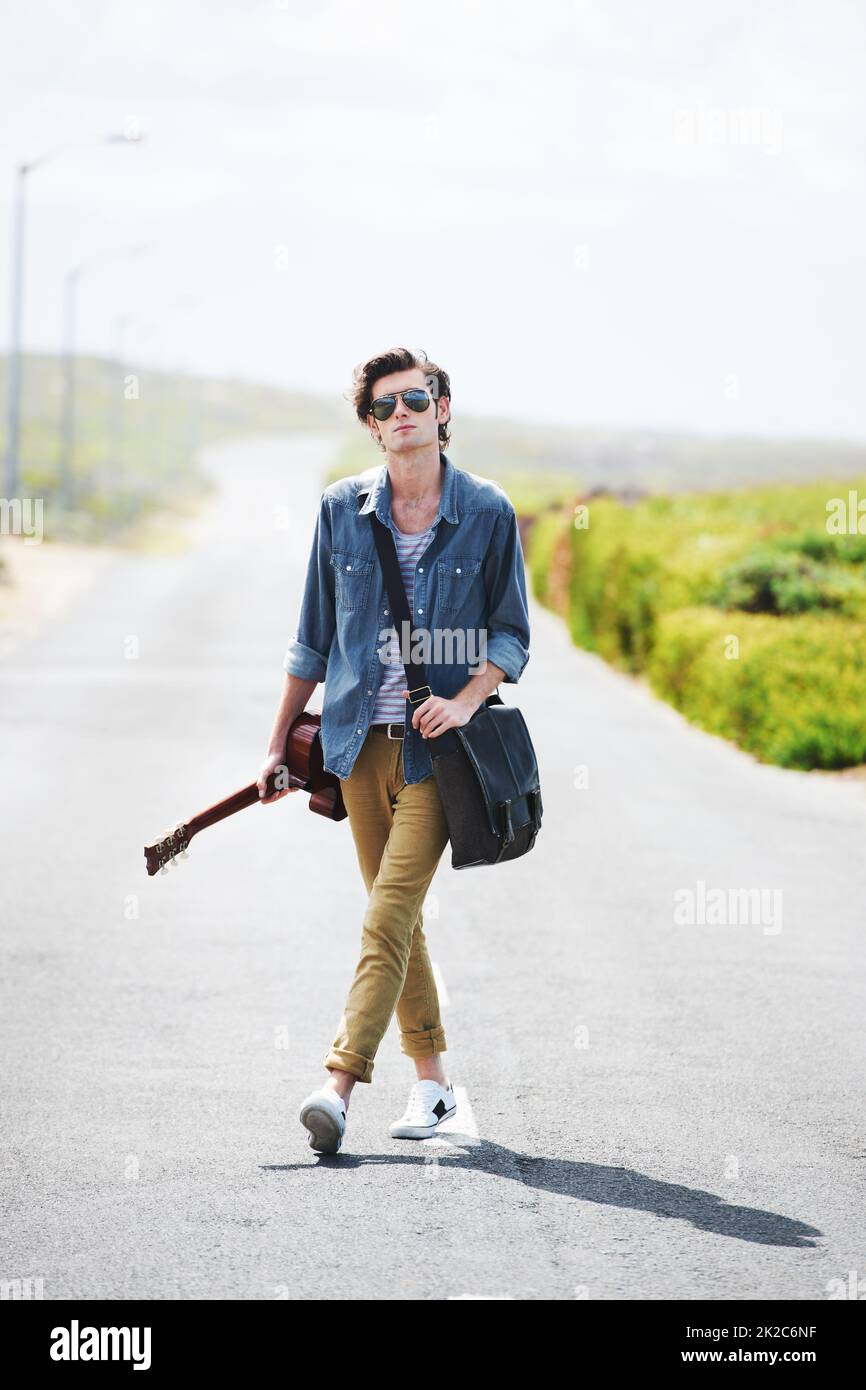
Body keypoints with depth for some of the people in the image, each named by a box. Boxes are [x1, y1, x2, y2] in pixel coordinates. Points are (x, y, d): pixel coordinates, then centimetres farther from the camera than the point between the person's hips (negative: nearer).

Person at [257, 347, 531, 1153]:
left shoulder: (487, 512, -2)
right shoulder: (341, 509, 6)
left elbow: (511, 634, 3)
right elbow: (313, 638, 13)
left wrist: (466, 701, -15)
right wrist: (279, 744, 14)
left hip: (436, 746, -4)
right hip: (360, 742, 4)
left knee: (387, 918, -14)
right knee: (397, 916, 10)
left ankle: (341, 1083, -21)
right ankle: (431, 1079, 21)